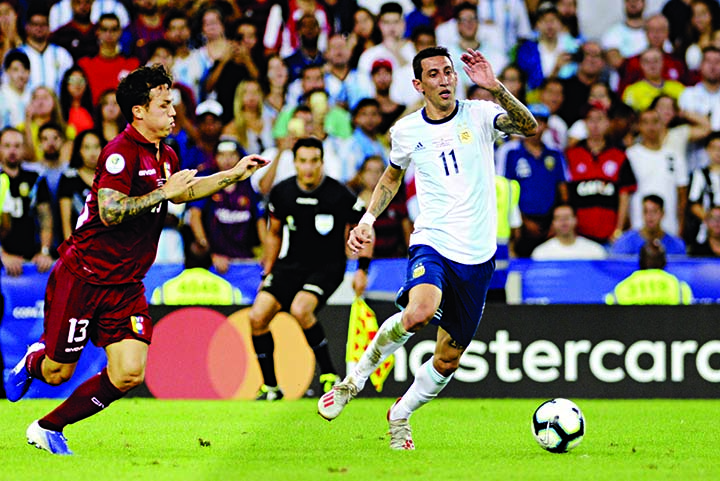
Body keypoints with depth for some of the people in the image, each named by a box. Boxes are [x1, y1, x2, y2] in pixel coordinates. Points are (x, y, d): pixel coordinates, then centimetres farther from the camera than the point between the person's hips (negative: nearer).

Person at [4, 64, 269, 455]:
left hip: (125, 286, 7)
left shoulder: (166, 156, 9)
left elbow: (182, 192, 31)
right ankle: (32, 362, 40)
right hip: (82, 277, -7)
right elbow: (109, 212, -29)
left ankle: (48, 429, 8)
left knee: (129, 374, -8)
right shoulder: (121, 152, -18)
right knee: (58, 373, 2)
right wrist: (162, 192, -25)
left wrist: (233, 174, 25)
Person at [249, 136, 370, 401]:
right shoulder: (281, 192, -1)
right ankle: (270, 386, 3)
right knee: (257, 316, -12)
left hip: (327, 267, -4)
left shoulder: (339, 195, -12)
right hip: (290, 265, 5)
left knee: (300, 309, -31)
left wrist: (362, 270, -4)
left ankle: (330, 376, -16)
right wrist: (267, 274, 16)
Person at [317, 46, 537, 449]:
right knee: (419, 313, -34)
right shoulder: (407, 130, 4)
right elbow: (392, 178, 23)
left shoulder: (479, 115, -2)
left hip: (478, 256, 1)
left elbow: (529, 128, -19)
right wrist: (369, 218, 9)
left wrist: (496, 88, -32)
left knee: (448, 360, 7)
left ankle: (401, 415, 35)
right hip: (433, 243, -1)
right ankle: (357, 377, -11)